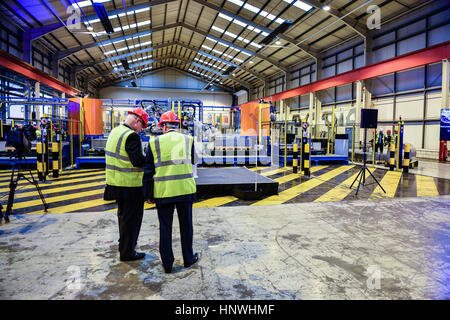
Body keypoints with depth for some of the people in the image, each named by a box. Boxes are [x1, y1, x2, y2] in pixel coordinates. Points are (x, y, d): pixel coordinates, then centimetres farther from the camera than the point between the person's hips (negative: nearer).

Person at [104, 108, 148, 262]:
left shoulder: (114, 132, 9)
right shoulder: (131, 136, -21)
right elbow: (139, 161, -27)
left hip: (116, 183, 9)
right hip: (130, 186, -9)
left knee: (123, 215, 24)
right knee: (131, 218, 4)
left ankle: (123, 244, 42)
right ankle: (127, 252, 14)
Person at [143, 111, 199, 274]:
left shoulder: (154, 142, 1)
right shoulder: (188, 140, 4)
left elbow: (148, 171, 2)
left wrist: (148, 194, 8)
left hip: (163, 191, -1)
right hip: (185, 189, 1)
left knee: (165, 228, 10)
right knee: (186, 225, 15)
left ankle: (167, 264, 18)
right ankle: (188, 259, 27)